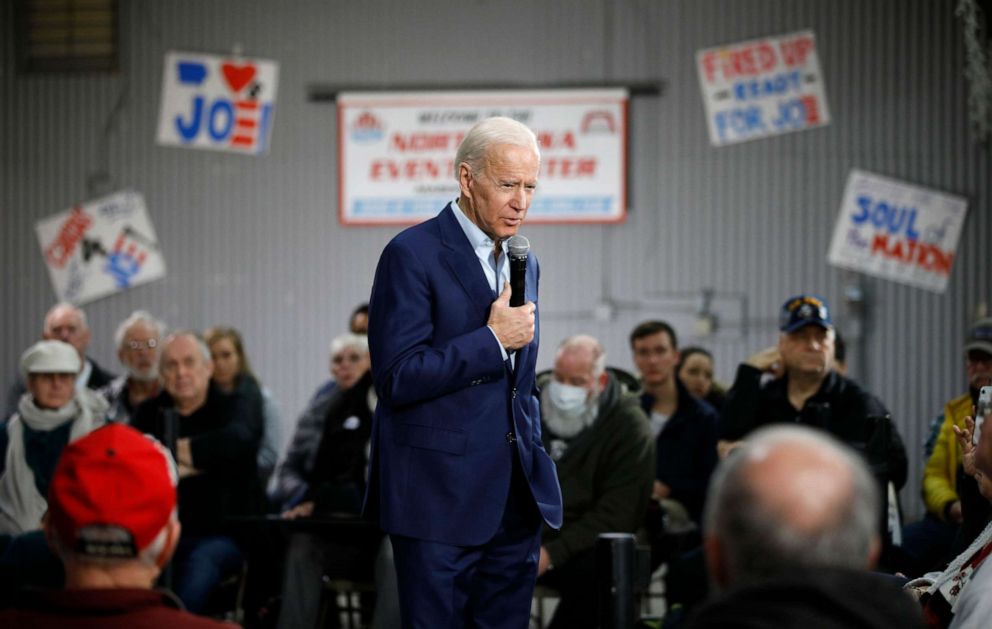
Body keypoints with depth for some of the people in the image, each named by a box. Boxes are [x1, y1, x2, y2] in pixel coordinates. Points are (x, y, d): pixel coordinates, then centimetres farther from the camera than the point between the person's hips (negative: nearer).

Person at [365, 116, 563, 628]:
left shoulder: (522, 262, 15)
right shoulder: (413, 254, -9)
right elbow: (398, 378, -17)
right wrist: (492, 340, -15)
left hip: (515, 499, 7)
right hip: (441, 498, -7)